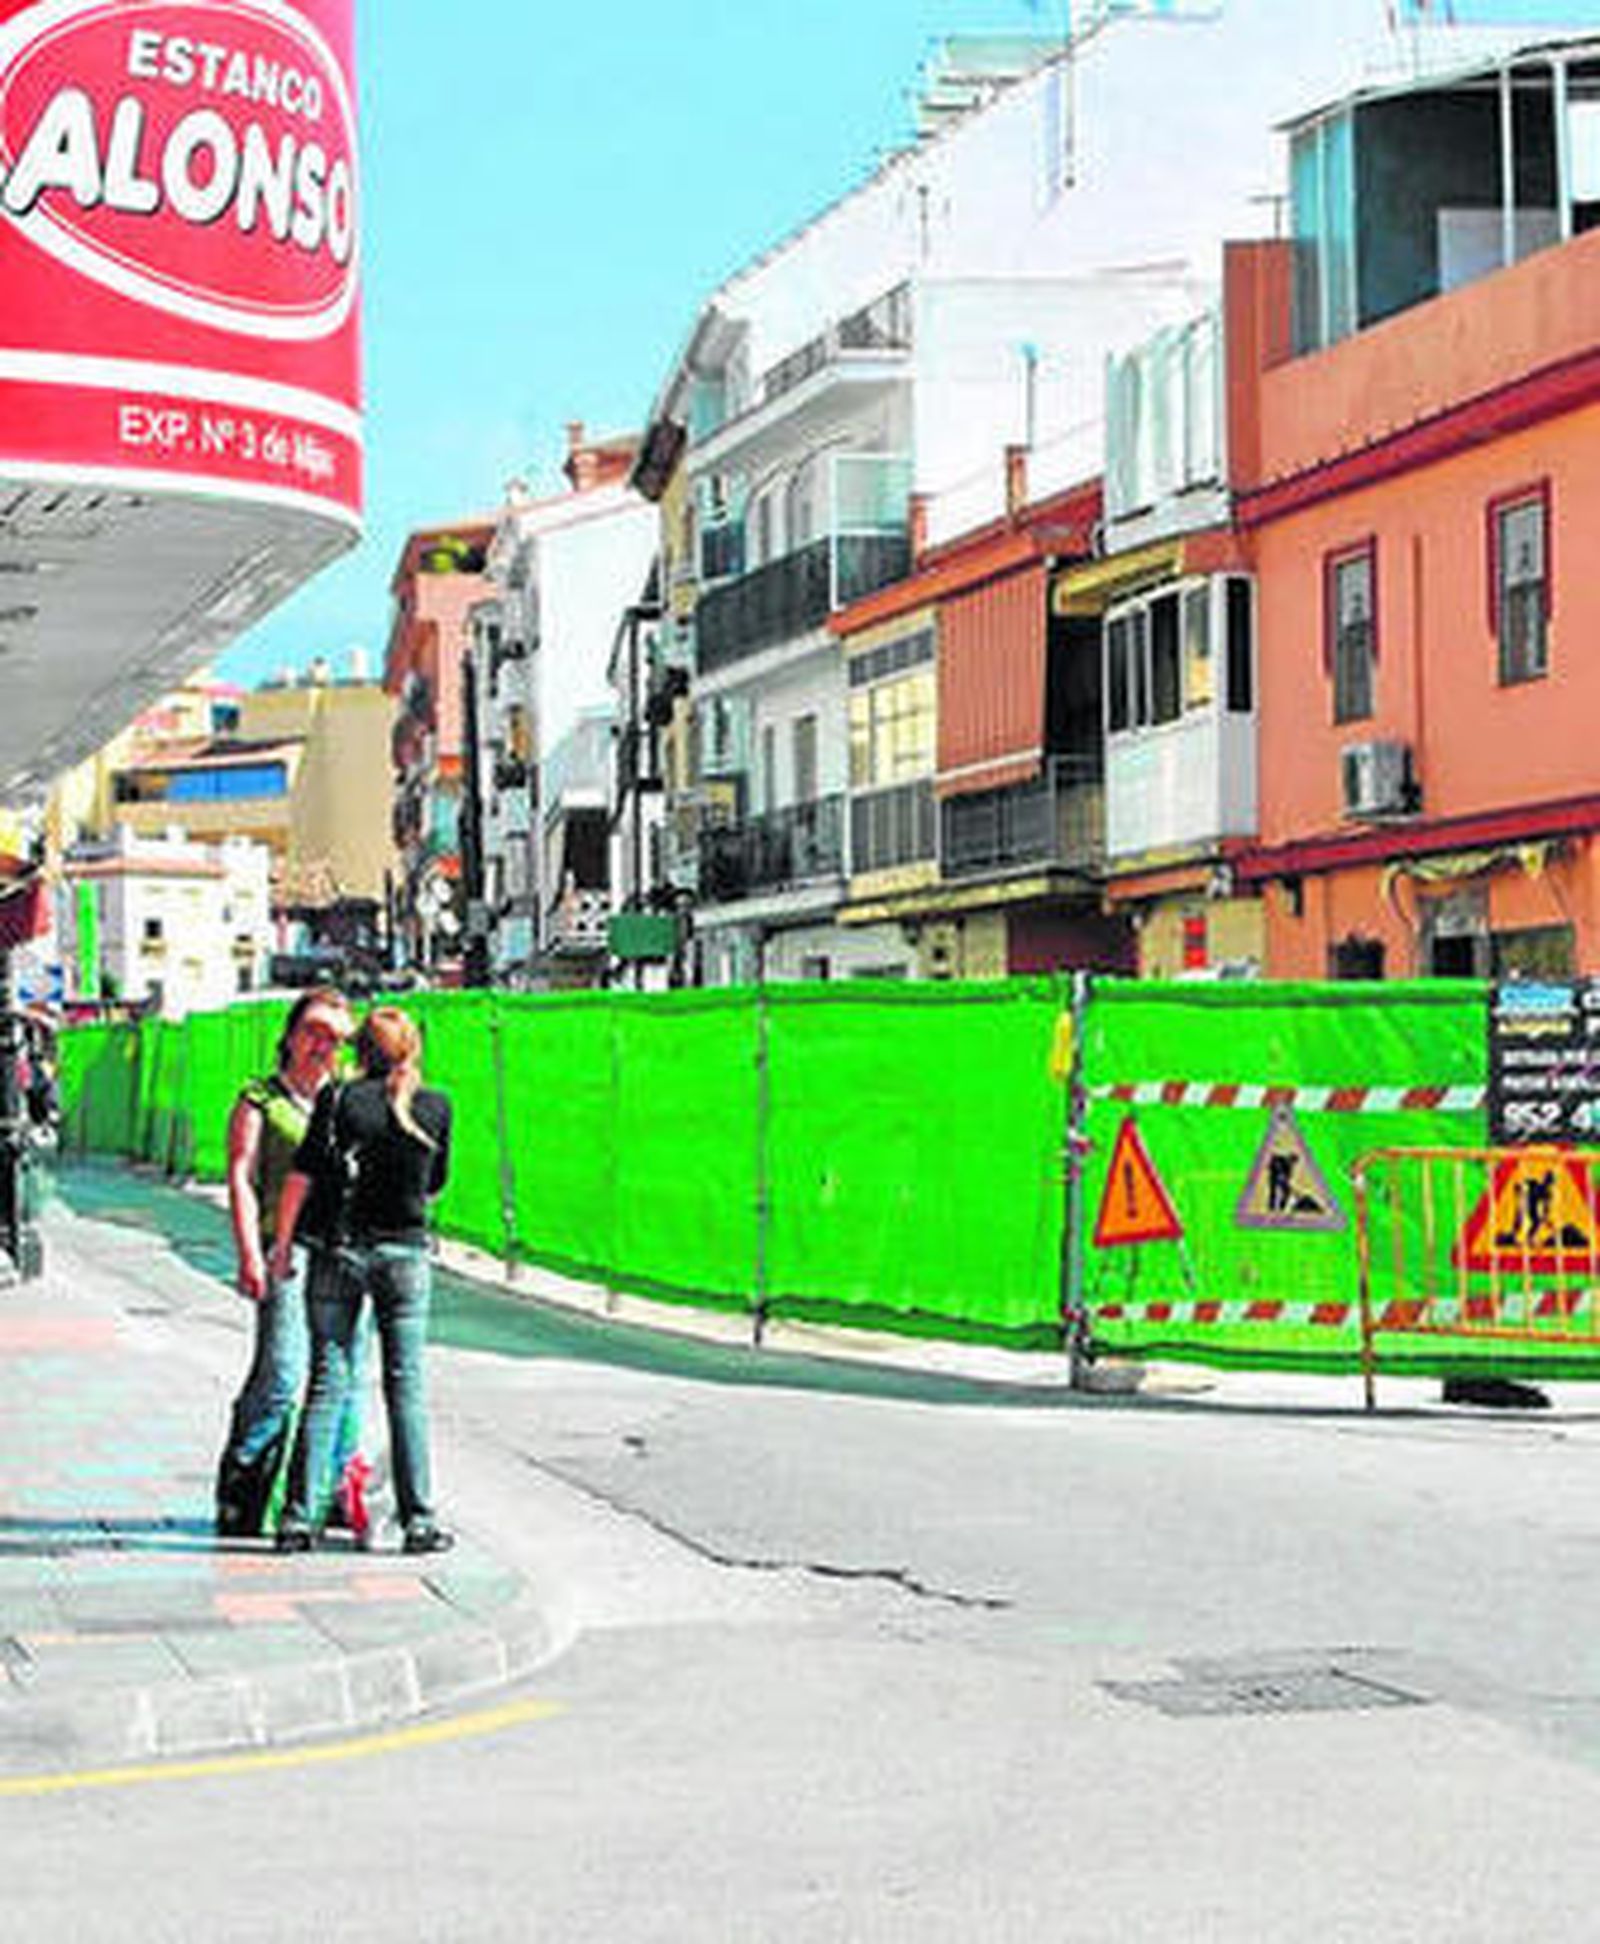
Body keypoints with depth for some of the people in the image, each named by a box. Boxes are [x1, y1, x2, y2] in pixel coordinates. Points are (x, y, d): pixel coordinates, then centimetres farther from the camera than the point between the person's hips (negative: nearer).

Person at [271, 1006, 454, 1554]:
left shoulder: (340, 1100, -5)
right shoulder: (437, 1107, 1)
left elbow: (301, 1178, -7)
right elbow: (434, 1186, 10)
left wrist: (281, 1244, 3)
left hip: (342, 1249, 0)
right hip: (406, 1253, 1)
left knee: (327, 1383, 4)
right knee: (406, 1387, 6)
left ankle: (301, 1515, 1)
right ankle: (418, 1519, 4)